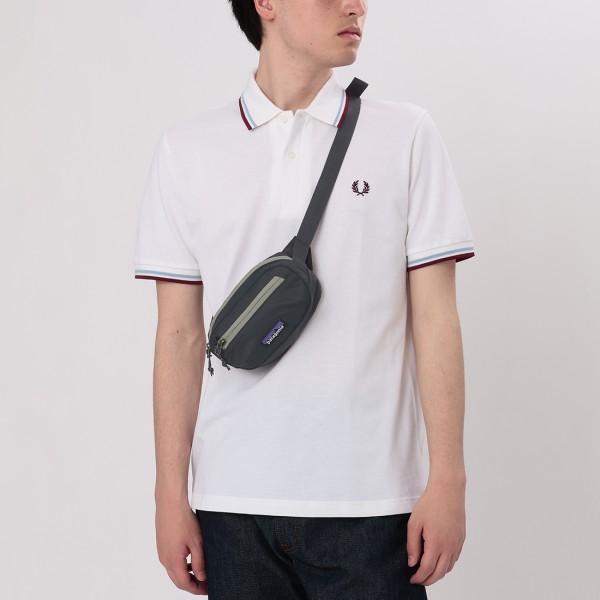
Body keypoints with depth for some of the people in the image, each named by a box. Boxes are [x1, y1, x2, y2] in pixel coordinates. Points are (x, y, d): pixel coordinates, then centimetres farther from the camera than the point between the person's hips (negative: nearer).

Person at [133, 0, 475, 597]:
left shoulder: (406, 134, 4)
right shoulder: (187, 148, 6)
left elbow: (435, 319, 1)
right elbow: (180, 334, 5)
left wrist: (447, 480, -4)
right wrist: (171, 494, 3)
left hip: (372, 501, -1)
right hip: (235, 501, 1)